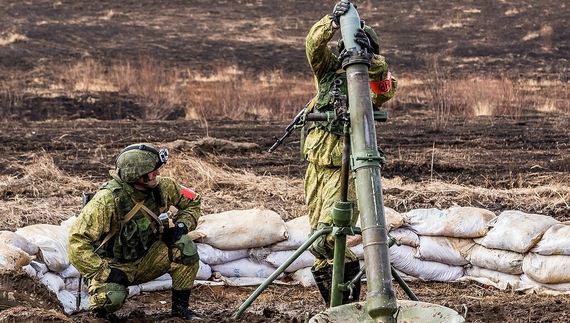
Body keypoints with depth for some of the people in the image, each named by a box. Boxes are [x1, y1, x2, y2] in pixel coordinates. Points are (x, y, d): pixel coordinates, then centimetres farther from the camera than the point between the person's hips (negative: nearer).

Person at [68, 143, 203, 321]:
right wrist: (106, 273, -32)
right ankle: (100, 306, 1)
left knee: (184, 246, -18)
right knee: (113, 297, -37)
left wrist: (181, 225, -12)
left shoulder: (162, 187, -12)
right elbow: (77, 241, -29)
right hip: (113, 265, -5)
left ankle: (180, 306, -2)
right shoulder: (108, 200, -29)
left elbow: (193, 202, 7)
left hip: (144, 261, 5)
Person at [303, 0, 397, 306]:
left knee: (328, 240, -19)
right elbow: (314, 44, -5)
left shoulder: (370, 80, 1)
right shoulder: (329, 69, 12)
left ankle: (348, 306, 0)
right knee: (319, 241, 8)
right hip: (316, 164, 5)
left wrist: (368, 57, -38)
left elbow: (388, 85, -22)